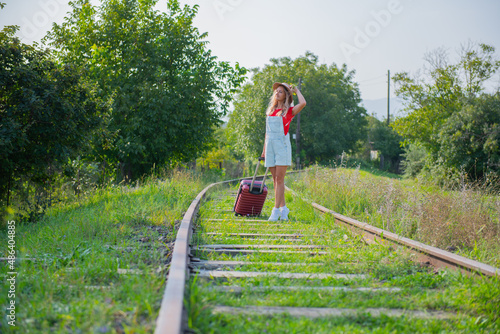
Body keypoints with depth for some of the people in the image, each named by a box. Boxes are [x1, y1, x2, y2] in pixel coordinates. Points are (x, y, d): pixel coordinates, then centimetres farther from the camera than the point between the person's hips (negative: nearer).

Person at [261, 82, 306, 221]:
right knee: (275, 179, 5)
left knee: (279, 179, -8)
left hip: (282, 145, -5)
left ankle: (276, 210, -9)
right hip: (270, 146, 5)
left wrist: (296, 90, -1)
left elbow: (303, 103, -19)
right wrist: (264, 149, 17)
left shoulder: (289, 111, 0)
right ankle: (283, 208, 13)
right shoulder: (270, 111, 16)